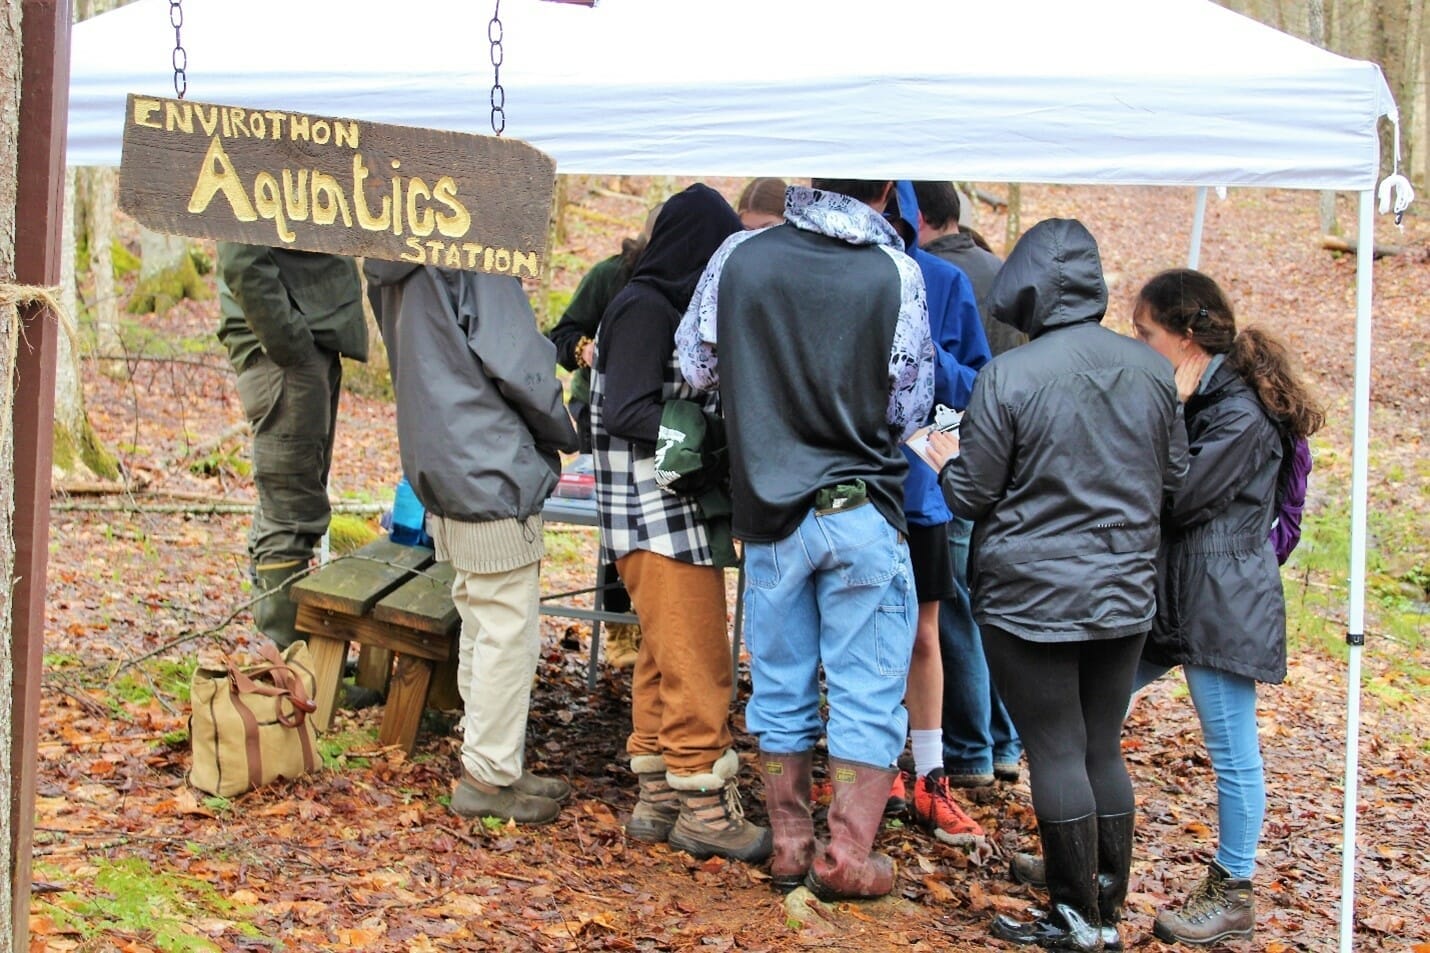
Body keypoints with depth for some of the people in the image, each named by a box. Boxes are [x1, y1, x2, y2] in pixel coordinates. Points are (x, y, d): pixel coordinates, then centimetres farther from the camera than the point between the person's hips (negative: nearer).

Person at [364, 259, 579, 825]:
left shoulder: (401, 271, 10)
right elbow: (517, 369, -20)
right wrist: (564, 434, -1)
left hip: (443, 475, 9)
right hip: (494, 474, -9)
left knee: (480, 625, 18)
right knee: (510, 633, 0)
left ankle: (492, 765, 28)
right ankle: (489, 777, 6)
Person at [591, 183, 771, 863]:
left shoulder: (667, 306, 17)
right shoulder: (645, 309, -12)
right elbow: (626, 413, -19)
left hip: (682, 516, 10)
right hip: (659, 517, -10)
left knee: (667, 661, 14)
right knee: (697, 663, -6)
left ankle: (658, 799, 23)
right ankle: (703, 808, 2)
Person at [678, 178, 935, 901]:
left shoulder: (738, 255, -4)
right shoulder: (897, 273, -10)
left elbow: (695, 366, 7)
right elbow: (910, 408, -4)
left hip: (769, 509, 3)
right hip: (861, 512, -3)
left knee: (780, 685, 14)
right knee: (867, 690, 7)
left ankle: (789, 844, 23)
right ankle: (848, 854, 10)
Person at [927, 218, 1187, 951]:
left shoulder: (1008, 377, -16)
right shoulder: (1150, 369, 0)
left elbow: (973, 496, -9)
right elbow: (1173, 475, 12)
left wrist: (947, 458, 11)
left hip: (1032, 599, -5)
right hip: (1124, 593, 5)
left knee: (1056, 753, 3)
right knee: (1104, 751, 14)